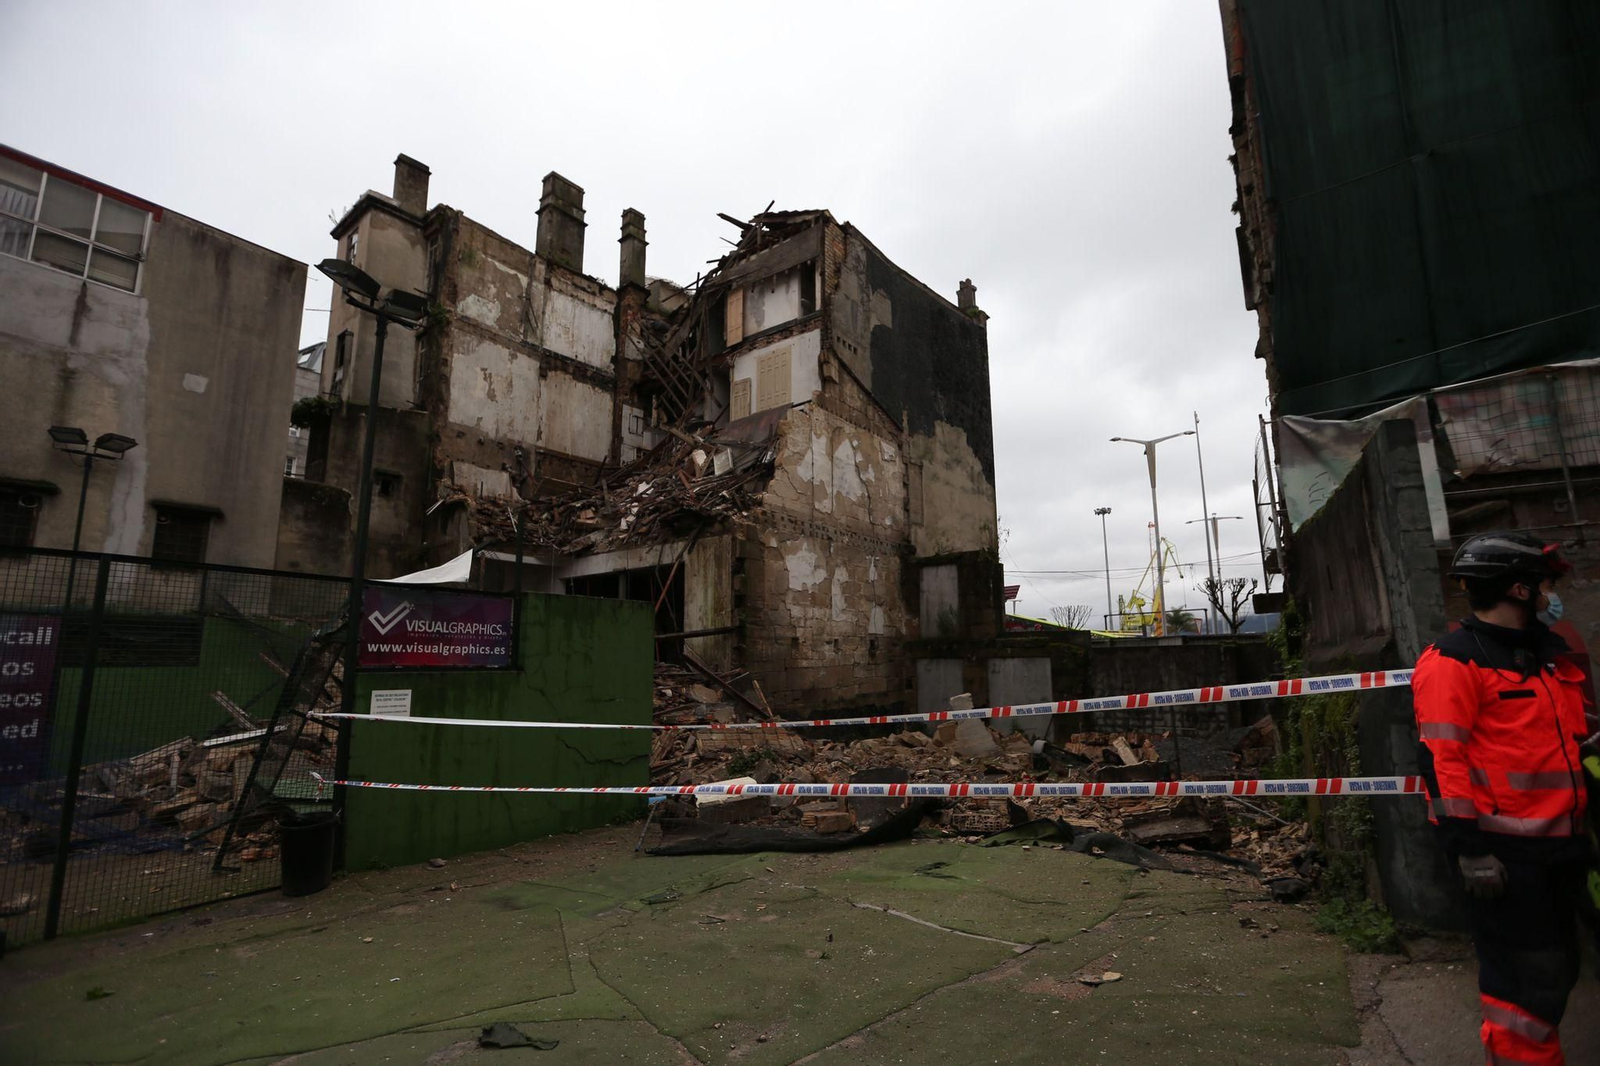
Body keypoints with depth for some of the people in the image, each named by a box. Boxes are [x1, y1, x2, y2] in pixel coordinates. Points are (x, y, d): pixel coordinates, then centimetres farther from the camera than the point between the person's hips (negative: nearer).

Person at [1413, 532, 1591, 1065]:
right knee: (1528, 979, -1)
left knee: (1557, 968, 19)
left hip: (1559, 843, 9)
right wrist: (1469, 848, -20)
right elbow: (1441, 759, -19)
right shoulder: (1453, 661, -15)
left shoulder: (1549, 652, 13)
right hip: (1501, 849, -9)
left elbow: (1570, 738, 23)